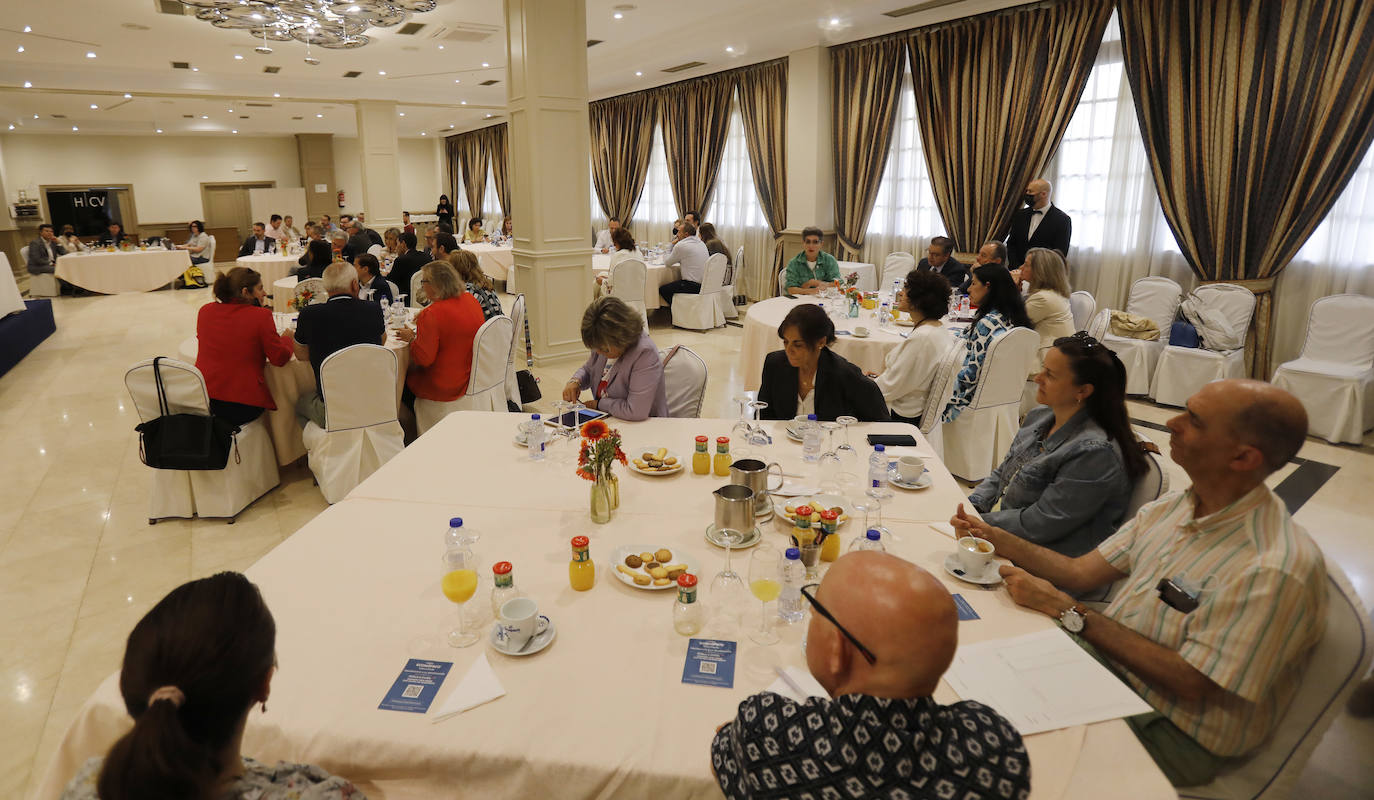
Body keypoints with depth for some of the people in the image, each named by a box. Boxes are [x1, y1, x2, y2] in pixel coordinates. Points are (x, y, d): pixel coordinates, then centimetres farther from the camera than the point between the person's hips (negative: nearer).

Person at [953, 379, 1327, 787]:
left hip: (1169, 734, -7)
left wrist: (1066, 611, -24)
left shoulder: (1277, 568, -27)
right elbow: (1081, 572, 4)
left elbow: (1190, 683, -25)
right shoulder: (1172, 507, 0)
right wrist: (995, 537, -6)